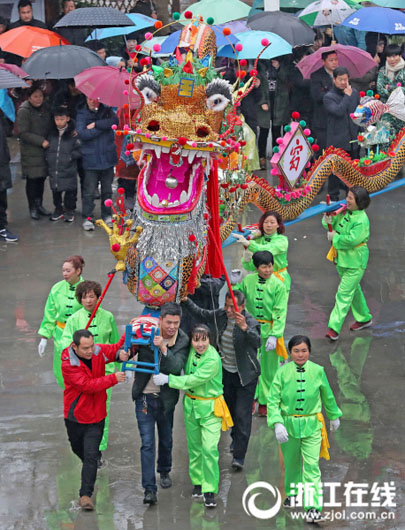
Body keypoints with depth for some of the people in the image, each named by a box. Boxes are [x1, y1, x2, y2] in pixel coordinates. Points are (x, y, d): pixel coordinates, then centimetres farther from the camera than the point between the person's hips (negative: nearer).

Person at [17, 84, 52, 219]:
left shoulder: (45, 107, 6)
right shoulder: (24, 111, -12)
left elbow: (50, 126, 19)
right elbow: (23, 133, -15)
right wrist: (41, 141, -20)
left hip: (44, 150, 6)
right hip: (30, 151, -5)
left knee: (41, 178, 10)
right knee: (32, 179, -2)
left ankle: (39, 205, 22)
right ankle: (32, 208, 9)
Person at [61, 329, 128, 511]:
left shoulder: (99, 352, -8)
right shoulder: (68, 364, -21)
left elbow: (117, 348, 8)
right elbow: (87, 385, -29)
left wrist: (122, 352, -17)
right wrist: (113, 379, -29)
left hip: (96, 416, 1)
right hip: (75, 416, -1)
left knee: (91, 456, -9)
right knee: (78, 449, 21)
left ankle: (85, 494, -10)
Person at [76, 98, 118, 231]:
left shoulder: (106, 111, 7)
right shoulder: (82, 114, 0)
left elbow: (115, 121, -14)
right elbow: (82, 133, -14)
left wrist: (95, 125, -17)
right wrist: (103, 127, -12)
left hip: (108, 157, 3)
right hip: (91, 159, -3)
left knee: (107, 189, 12)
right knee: (89, 191, -2)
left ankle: (107, 215, 25)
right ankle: (87, 218, 7)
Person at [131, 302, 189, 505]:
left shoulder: (183, 341, -10)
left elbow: (176, 367, -24)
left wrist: (163, 348, -38)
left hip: (166, 398, 1)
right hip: (144, 396, -1)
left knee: (166, 440, 19)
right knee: (147, 443, -5)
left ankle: (164, 471, 46)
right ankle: (149, 489, -4)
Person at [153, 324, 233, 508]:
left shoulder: (213, 360, -22)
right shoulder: (191, 350, -1)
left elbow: (193, 380, -23)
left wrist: (168, 379, -19)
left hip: (209, 407, -6)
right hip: (191, 404, 6)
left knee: (210, 448, -11)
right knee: (194, 447, 13)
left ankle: (209, 491, -8)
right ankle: (197, 482, 28)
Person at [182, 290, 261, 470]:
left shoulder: (251, 322, -24)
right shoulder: (220, 315, -6)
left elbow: (257, 342, -42)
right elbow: (200, 314, 12)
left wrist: (244, 327, -58)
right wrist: (186, 301, 3)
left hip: (245, 375, -6)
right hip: (226, 372, 6)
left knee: (242, 414, -7)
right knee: (229, 409, 23)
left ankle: (239, 456, -2)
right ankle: (236, 438, 48)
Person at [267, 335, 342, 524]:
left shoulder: (318, 371, -4)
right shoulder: (283, 372, -7)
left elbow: (328, 396, 12)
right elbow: (273, 400, -8)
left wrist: (334, 416, 23)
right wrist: (277, 423, -20)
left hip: (312, 425, -1)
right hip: (289, 425, 1)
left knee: (312, 465, -9)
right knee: (291, 463, 16)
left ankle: (313, 508, -11)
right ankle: (291, 493, 42)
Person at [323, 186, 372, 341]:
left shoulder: (361, 220, -23)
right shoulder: (345, 212, 1)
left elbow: (351, 240, -31)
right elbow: (334, 225, 11)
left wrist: (335, 237, -18)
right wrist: (328, 220, -12)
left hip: (355, 262, -9)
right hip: (342, 259, 9)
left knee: (344, 293, -9)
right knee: (353, 289, 22)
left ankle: (334, 328, -9)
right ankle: (364, 318, 40)